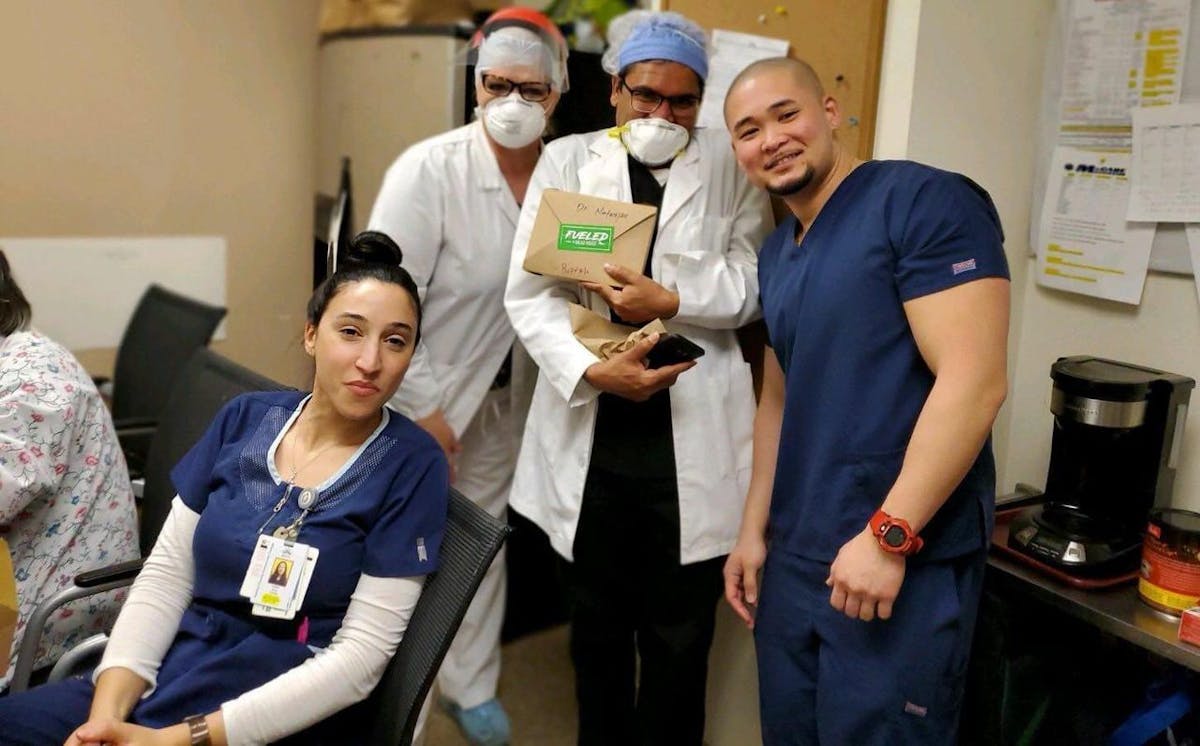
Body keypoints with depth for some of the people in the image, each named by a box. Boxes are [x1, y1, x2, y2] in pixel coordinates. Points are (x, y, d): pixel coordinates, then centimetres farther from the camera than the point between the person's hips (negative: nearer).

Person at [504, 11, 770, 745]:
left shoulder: (731, 163, 3)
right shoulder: (568, 160, 5)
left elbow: (757, 278, -2)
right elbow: (530, 289, -3)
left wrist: (672, 300, -17)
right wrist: (590, 369, -18)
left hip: (692, 437, -1)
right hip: (589, 433, 2)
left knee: (680, 636, 11)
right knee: (597, 624, 19)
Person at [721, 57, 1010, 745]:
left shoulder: (926, 202, -13)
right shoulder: (776, 254, 12)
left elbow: (974, 382, -20)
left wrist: (888, 535, -21)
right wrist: (754, 530, 14)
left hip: (907, 566, -7)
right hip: (793, 561, 8)